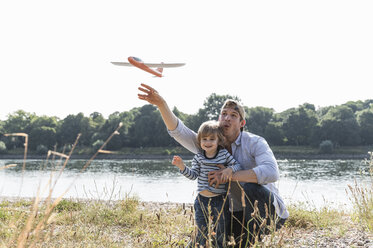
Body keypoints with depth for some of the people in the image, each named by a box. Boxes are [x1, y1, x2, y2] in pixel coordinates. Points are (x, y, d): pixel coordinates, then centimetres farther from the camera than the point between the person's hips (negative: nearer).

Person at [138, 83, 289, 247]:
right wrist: (161, 104, -26)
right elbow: (178, 131, -9)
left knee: (251, 188, -34)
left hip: (269, 209, -6)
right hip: (238, 213, 6)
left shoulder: (255, 143, -15)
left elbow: (271, 172, -34)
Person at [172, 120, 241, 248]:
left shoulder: (225, 154, -3)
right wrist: (182, 167, -16)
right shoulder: (198, 157, 2)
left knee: (219, 232, 8)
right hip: (202, 200, 1)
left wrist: (230, 169, -18)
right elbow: (193, 175, -1)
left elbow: (237, 165, 2)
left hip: (219, 200, -1)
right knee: (201, 232, 9)